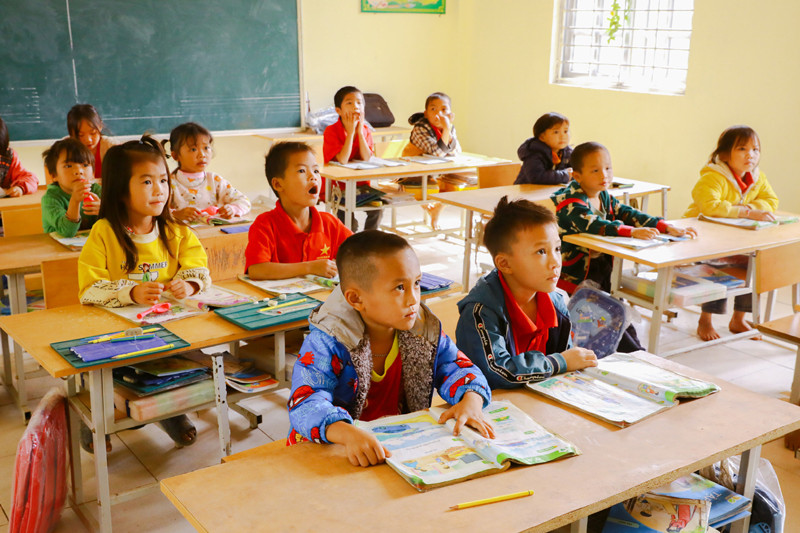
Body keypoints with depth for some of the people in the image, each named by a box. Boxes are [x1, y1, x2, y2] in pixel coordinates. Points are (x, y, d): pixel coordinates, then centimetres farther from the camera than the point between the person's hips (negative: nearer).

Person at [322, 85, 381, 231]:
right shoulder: (331, 131, -14)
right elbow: (342, 160, -25)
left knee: (377, 208, -14)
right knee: (349, 223, -19)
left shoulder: (365, 129, 1)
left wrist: (360, 132, -16)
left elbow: (367, 159, -12)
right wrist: (351, 132, -22)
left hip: (360, 184, 5)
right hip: (336, 186, -5)